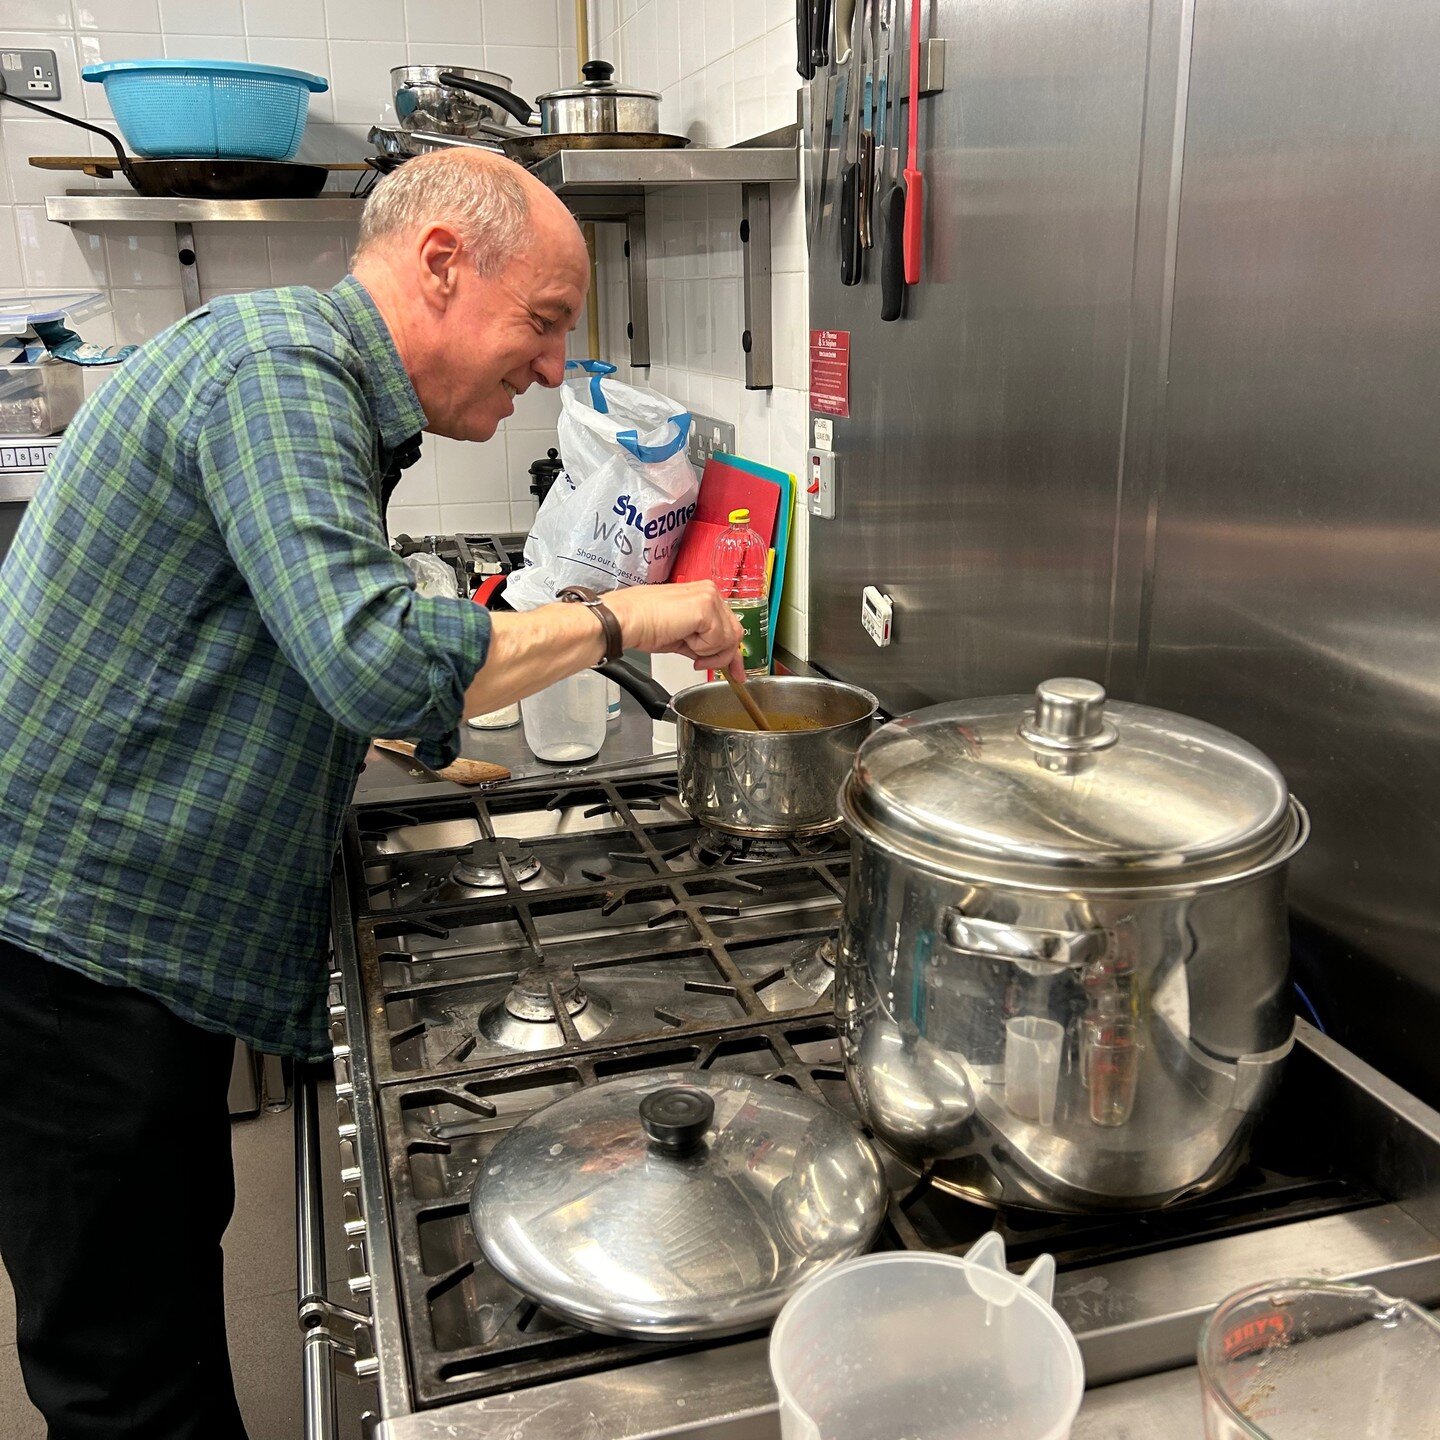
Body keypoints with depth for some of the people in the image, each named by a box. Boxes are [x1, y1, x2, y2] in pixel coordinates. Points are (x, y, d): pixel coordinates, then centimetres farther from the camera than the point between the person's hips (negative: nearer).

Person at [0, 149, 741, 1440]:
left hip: (152, 931, 10)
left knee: (181, 1243, 22)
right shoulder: (277, 367, -19)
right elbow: (379, 662, -32)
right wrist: (621, 619, -21)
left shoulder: (319, 387, 13)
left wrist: (400, 737, 11)